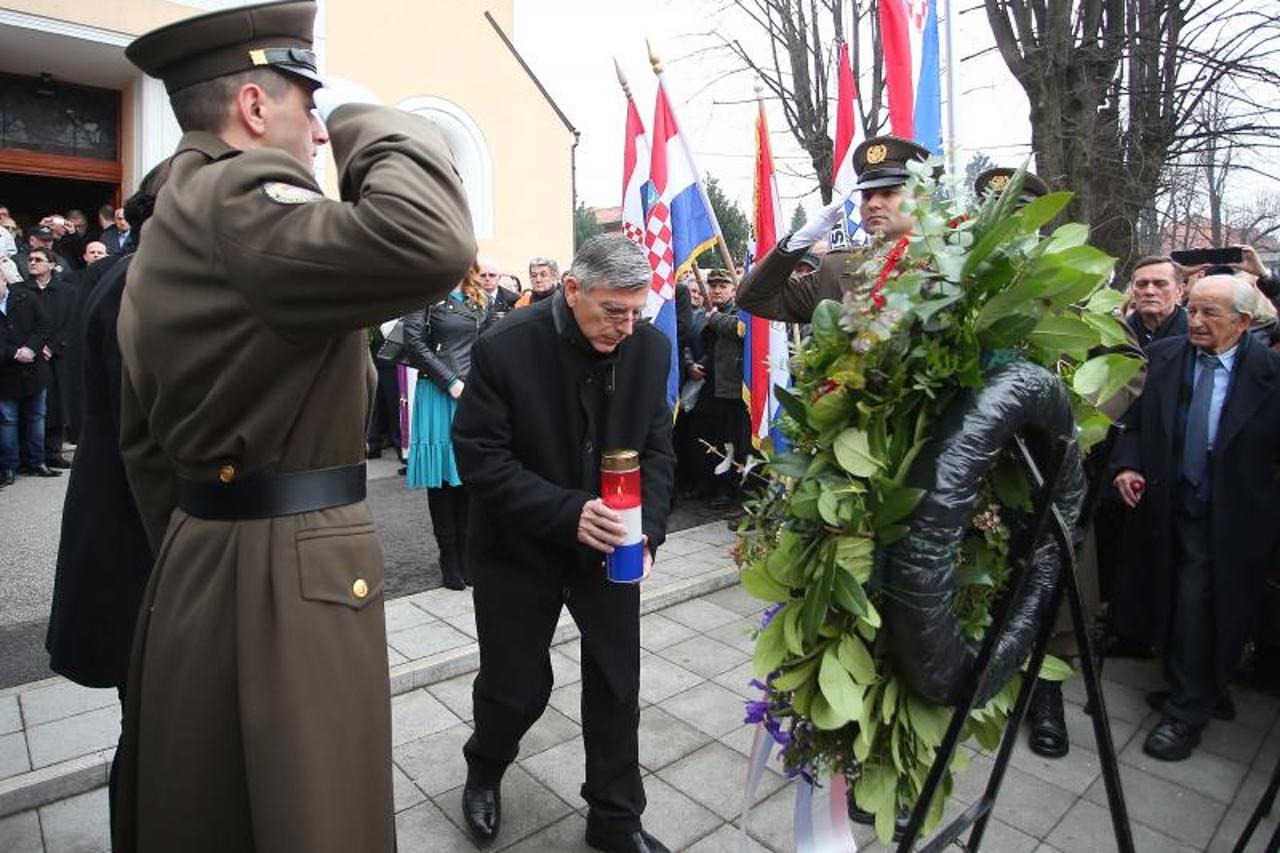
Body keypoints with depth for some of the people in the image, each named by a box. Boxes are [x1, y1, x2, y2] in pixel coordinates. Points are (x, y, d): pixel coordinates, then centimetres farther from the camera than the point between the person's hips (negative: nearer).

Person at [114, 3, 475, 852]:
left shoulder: (170, 226, 14)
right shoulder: (236, 196, -17)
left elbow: (145, 445, 17)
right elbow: (430, 241, -34)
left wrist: (184, 553, 24)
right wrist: (363, 115, -14)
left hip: (196, 565, 10)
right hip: (288, 579, -10)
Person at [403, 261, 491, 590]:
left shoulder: (480, 298, 13)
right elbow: (414, 343, -9)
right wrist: (451, 383, -12)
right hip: (438, 396, -4)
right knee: (442, 476, 3)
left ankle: (466, 554, 19)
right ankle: (449, 560, 13)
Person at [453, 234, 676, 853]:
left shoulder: (650, 347, -8)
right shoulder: (503, 350, -20)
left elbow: (656, 449, -1)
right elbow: (479, 457, -18)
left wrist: (649, 529, -15)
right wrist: (566, 512, -28)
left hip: (610, 546, 3)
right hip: (520, 548, -3)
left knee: (617, 686, 10)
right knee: (516, 686, 12)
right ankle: (484, 768, 48)